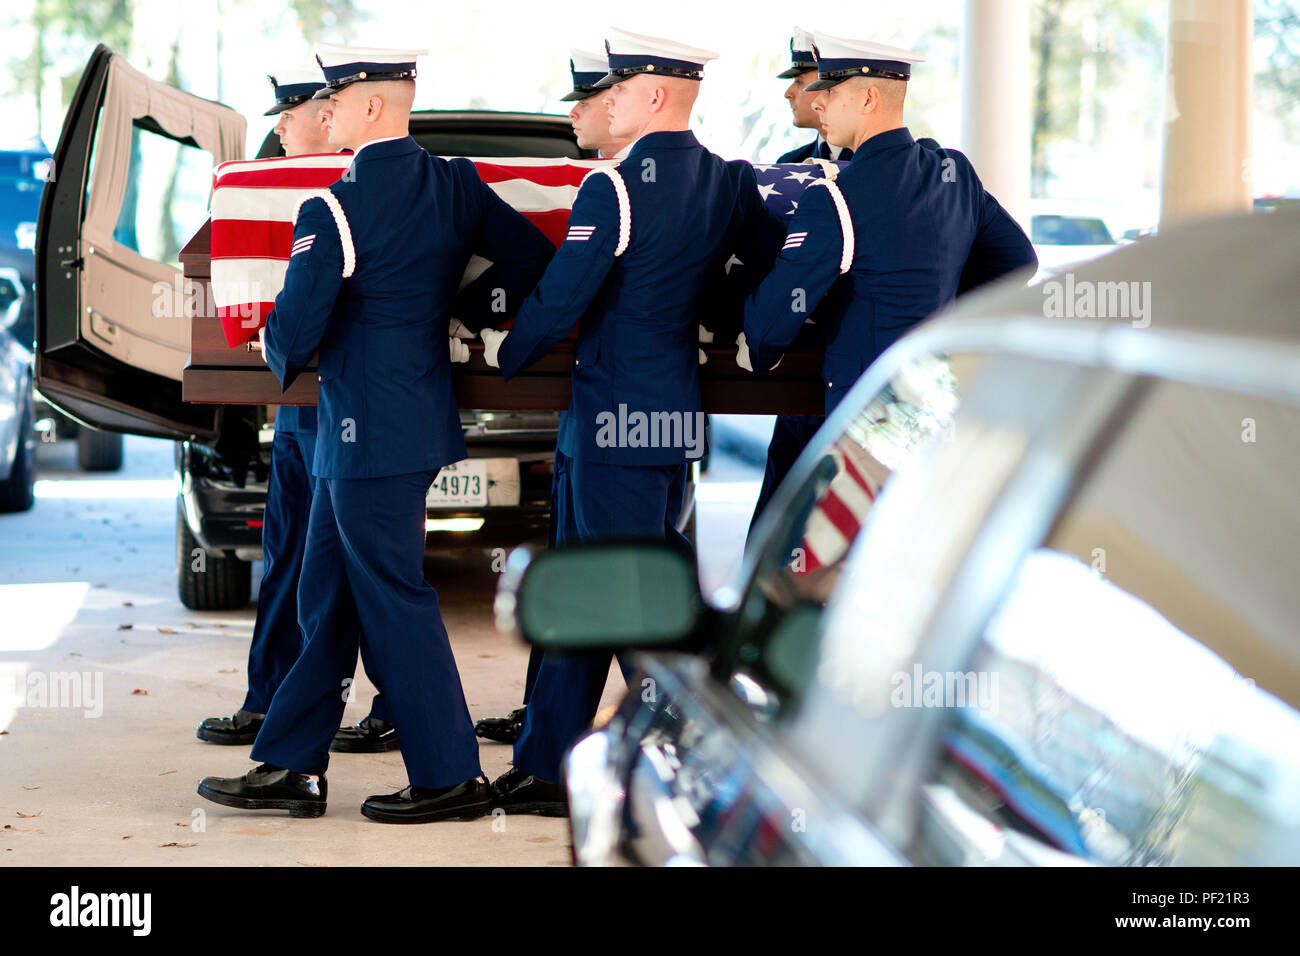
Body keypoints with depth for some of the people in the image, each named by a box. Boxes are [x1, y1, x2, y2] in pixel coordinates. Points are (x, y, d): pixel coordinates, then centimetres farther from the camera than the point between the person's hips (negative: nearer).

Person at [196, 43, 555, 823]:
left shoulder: (334, 211, -17)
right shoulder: (457, 187, 4)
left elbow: (295, 332, -16)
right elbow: (536, 260, 2)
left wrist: (278, 357, 7)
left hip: (365, 432, -8)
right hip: (423, 419, 8)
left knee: (395, 601, 1)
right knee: (330, 596, 13)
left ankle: (451, 778, 7)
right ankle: (290, 768, 19)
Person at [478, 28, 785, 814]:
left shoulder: (614, 189, -15)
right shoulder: (731, 183, 5)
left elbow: (560, 299, -14)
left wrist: (505, 354, 2)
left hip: (615, 418, -8)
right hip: (682, 416, 8)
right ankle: (547, 767, 21)